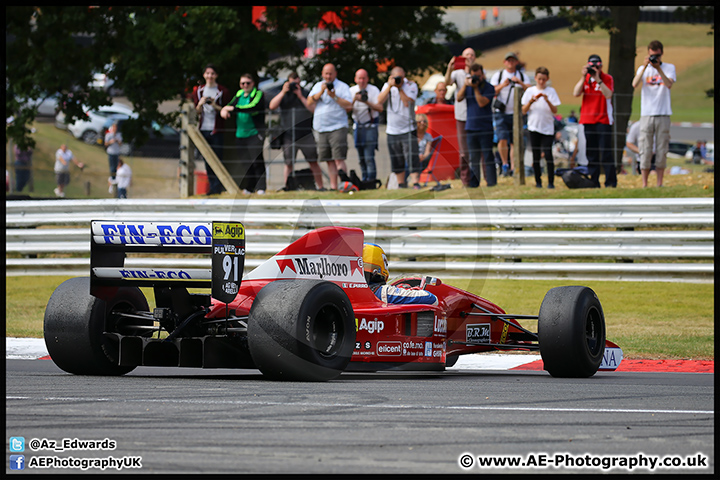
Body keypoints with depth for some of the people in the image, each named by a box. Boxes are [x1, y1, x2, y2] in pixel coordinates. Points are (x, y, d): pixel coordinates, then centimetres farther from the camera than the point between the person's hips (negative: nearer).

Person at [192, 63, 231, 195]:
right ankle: (212, 186, 8)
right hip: (203, 129, 4)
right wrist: (200, 104, -9)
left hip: (216, 130, -4)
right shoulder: (198, 90, 12)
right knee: (207, 160, 4)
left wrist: (215, 106, -15)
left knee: (217, 159, -8)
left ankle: (217, 187, -7)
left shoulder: (222, 91, 1)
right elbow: (196, 111, 11)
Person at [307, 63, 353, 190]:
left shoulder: (342, 86, 4)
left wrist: (334, 96, -14)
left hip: (338, 128, -5)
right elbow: (309, 103, 7)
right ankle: (333, 187, 6)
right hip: (322, 129, 5)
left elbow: (349, 106, -5)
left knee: (339, 159, -14)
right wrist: (321, 92, -6)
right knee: (329, 161, 4)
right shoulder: (318, 86, 17)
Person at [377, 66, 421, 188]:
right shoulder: (387, 86, 5)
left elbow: (408, 102, -16)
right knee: (396, 161, 7)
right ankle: (401, 184, 17)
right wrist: (390, 86, -17)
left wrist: (399, 87, -18)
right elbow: (380, 101, -8)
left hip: (408, 129, -3)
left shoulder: (411, 85, -4)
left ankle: (415, 183, -17)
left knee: (412, 158, -14)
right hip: (392, 130, 3)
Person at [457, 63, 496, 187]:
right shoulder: (468, 86, 11)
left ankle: (491, 182, -4)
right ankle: (473, 183, 12)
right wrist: (465, 85, -12)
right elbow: (459, 97, -2)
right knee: (474, 157, 8)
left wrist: (475, 88, -15)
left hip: (485, 127, -4)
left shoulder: (489, 88, -3)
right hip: (471, 126, 4)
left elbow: (482, 103, -14)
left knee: (487, 156, -5)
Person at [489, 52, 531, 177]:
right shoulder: (498, 75, 8)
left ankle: (513, 167, 5)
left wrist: (520, 83, -20)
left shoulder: (523, 76, 10)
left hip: (516, 113, 1)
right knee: (503, 139, -15)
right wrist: (502, 85, -17)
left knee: (515, 142, 0)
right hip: (501, 113, -1)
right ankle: (505, 164, 0)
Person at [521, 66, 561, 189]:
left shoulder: (551, 91, 2)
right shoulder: (530, 91, 6)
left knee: (548, 154, -10)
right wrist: (531, 101, -14)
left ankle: (551, 182, -8)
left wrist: (548, 101, -21)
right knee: (536, 156, 4)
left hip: (548, 128, -2)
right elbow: (524, 111, 3)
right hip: (534, 127, 2)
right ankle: (538, 182, 11)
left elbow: (555, 111, -5)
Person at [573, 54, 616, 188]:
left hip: (603, 120, -4)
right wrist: (584, 77, -12)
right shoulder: (585, 78, 9)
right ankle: (593, 181, 9)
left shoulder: (607, 78, -2)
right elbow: (576, 93, -4)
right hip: (588, 120, 4)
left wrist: (598, 79, -22)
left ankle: (611, 182, -5)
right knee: (591, 153, 5)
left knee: (605, 152, -8)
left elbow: (608, 95, -18)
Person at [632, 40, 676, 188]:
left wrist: (658, 69, -21)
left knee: (662, 151, 0)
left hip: (663, 115, 0)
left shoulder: (669, 68, 7)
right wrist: (645, 66, -17)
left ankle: (660, 183, 7)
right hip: (646, 114, 0)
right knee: (645, 151, -3)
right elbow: (635, 84, -8)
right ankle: (644, 184, 0)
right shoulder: (643, 68, 10)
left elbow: (669, 84, -12)